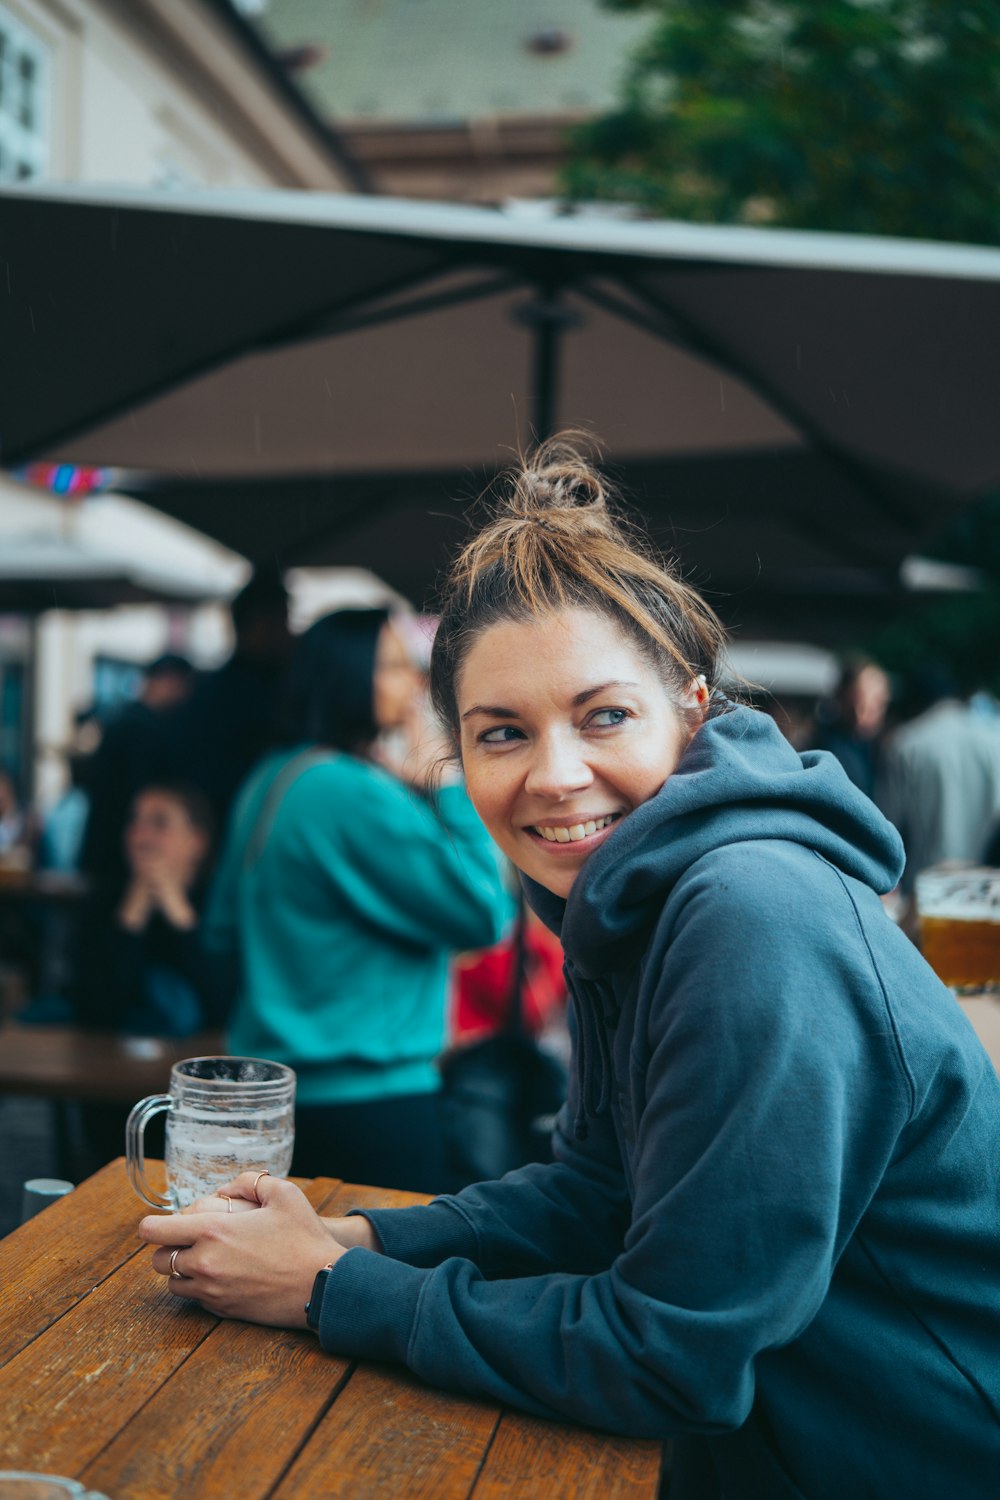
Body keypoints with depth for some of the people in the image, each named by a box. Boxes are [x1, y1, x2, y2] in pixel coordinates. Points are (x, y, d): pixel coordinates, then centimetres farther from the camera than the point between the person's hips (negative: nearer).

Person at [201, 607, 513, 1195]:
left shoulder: (272, 779, 9)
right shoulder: (356, 794, -20)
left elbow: (223, 930, 18)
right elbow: (485, 914, -19)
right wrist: (452, 787, -13)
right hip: (368, 1093, -10)